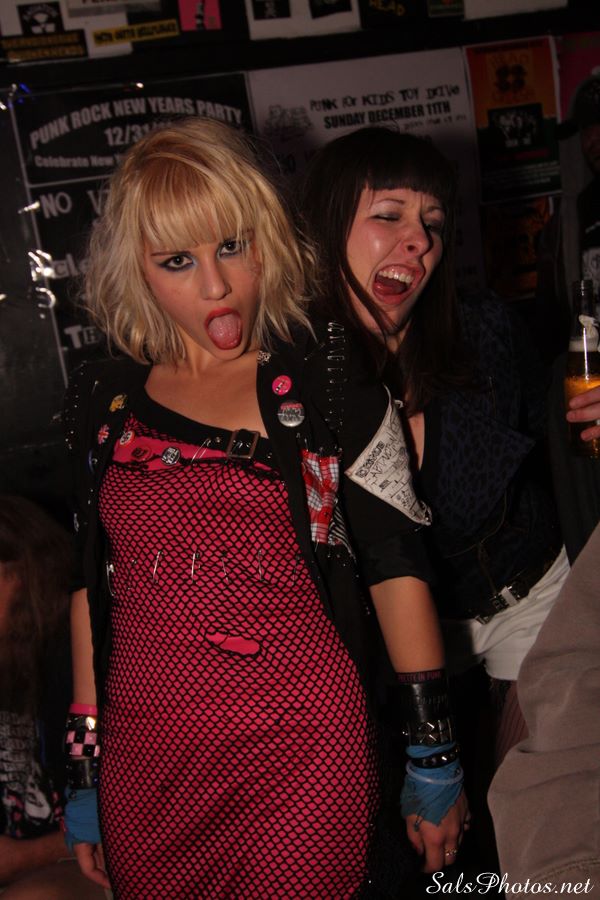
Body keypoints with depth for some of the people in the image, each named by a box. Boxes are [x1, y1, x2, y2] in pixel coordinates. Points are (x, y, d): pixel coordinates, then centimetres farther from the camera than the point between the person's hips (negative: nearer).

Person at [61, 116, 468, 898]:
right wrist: (85, 766, 11)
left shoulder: (323, 375, -3)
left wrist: (435, 754, -4)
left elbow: (396, 564, -4)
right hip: (149, 762, 3)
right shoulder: (103, 399, 5)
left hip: (305, 754, -3)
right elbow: (94, 583, 10)